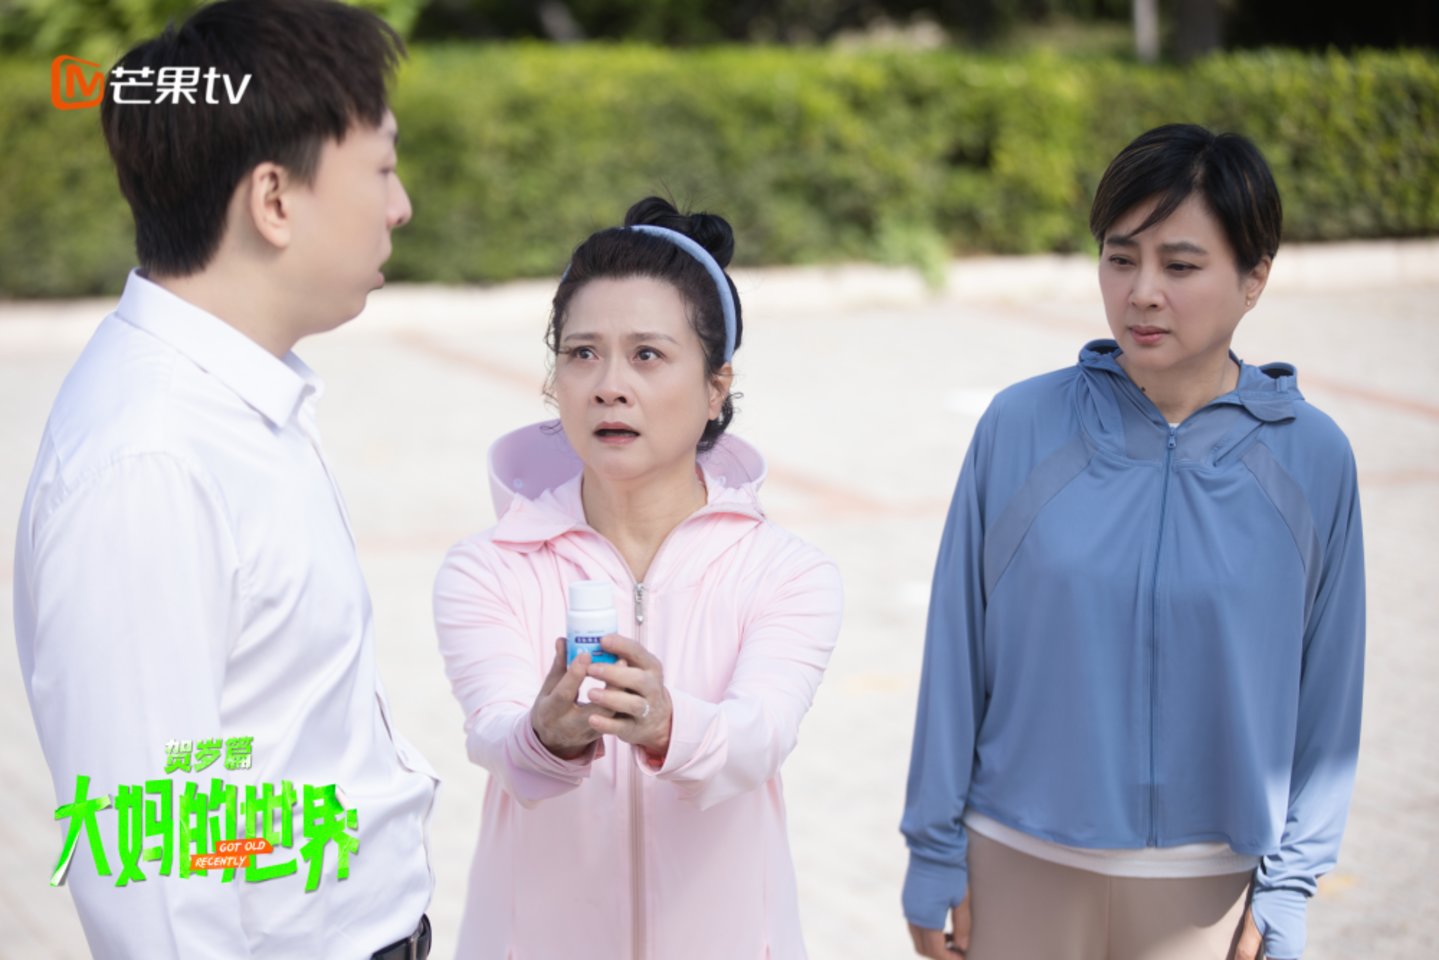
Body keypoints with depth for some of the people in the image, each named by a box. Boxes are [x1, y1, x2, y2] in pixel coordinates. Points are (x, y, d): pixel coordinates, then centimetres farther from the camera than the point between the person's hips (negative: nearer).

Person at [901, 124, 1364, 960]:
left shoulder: (1313, 459, -6)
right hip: (1021, 865, 0)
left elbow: (1326, 684, 1)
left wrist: (1286, 889, 1)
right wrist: (935, 856, 2)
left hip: (1209, 888, 0)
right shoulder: (1021, 428, -6)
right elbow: (957, 653, -1)